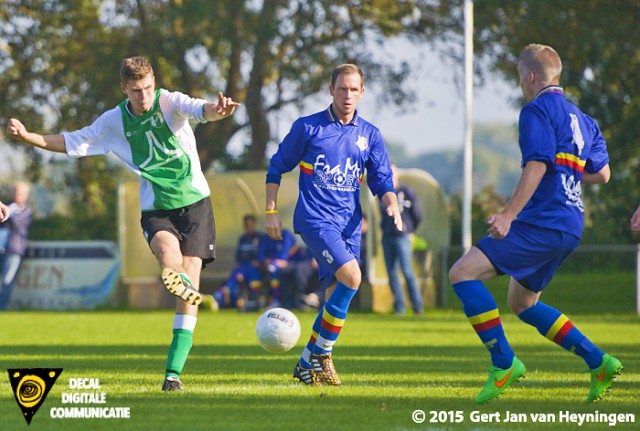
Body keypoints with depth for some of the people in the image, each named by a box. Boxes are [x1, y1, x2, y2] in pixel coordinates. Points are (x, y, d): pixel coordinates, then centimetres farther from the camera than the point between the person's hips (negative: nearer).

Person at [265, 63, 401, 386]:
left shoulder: (369, 135, 10)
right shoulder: (308, 127, 0)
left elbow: (381, 179, 9)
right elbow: (277, 167, 7)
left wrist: (391, 205, -12)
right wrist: (271, 211, 0)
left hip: (349, 222, 5)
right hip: (315, 218, -5)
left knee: (338, 295, 2)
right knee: (351, 276, -22)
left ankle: (308, 363, 18)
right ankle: (322, 355, -10)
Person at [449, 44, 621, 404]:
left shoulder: (537, 110, -7)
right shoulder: (580, 118, 20)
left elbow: (537, 165, -19)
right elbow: (602, 173, 24)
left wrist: (509, 215, -24)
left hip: (542, 222, -10)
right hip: (570, 228, 10)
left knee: (463, 273, -12)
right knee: (522, 303, 23)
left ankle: (504, 362, -17)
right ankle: (598, 362, 16)